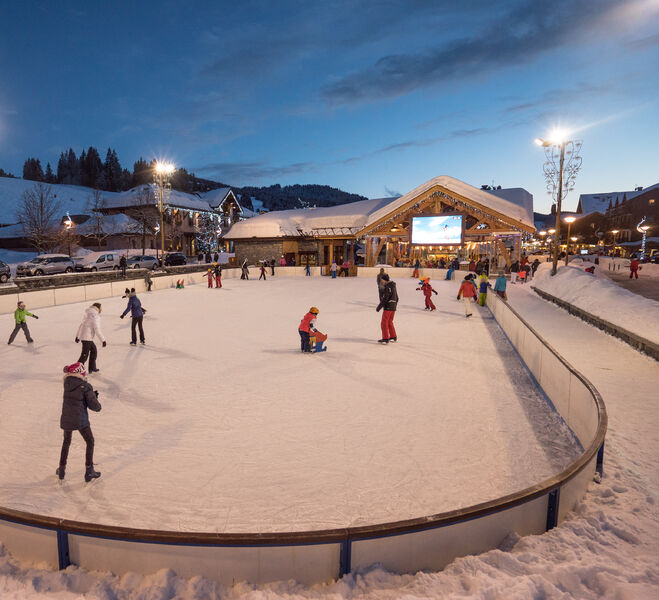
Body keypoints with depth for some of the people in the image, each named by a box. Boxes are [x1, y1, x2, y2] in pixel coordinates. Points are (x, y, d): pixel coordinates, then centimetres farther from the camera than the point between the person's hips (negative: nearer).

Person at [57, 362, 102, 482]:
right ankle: (89, 471, 15)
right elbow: (96, 407, -11)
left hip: (66, 419, 4)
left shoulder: (67, 383, -4)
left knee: (66, 442, 27)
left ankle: (61, 469, 34)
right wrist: (94, 397, 3)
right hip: (80, 420, -4)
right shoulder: (86, 386, -15)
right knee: (90, 442, 14)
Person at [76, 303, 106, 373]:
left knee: (94, 350, 20)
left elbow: (81, 325, 21)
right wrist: (103, 340, -17)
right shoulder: (95, 316, -14)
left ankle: (92, 368, 28)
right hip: (87, 338, -10)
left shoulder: (88, 314, 15)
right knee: (84, 355, -6)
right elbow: (97, 329, -19)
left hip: (82, 335, 10)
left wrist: (77, 336, 30)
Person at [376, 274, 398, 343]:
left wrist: (379, 307, -16)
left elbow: (384, 299, -21)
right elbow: (396, 298, 18)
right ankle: (393, 337, 25)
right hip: (393, 308, 9)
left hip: (388, 307, -9)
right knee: (390, 322, 19)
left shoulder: (387, 287, -17)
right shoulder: (394, 286, 11)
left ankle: (385, 338, -2)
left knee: (384, 323, -2)